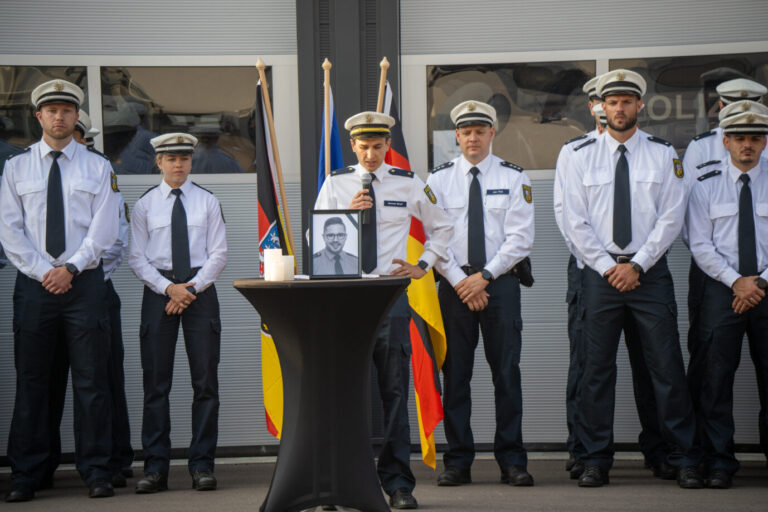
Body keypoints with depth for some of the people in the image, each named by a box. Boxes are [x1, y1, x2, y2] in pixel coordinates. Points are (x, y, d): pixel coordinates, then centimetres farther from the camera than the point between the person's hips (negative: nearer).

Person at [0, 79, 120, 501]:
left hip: (84, 281, 0)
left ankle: (95, 472, 6)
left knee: (91, 381, 0)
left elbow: (104, 229, 0)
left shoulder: (97, 167, 7)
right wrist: (43, 271, -9)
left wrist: (70, 268, -11)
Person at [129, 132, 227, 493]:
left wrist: (192, 287, -9)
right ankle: (155, 467, 2)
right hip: (157, 290, 0)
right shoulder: (144, 205, 6)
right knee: (156, 380, -2)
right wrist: (168, 288, -10)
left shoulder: (208, 202, 8)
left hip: (201, 290, 1)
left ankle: (202, 465, 4)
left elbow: (218, 254, 4)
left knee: (205, 379, -2)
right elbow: (137, 258, 3)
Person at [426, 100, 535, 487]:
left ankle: (512, 461, 4)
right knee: (456, 373, 1)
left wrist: (485, 275, -10)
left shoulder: (513, 178, 5)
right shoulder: (439, 179, 7)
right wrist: (460, 281, -8)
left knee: (506, 371, -1)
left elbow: (521, 238, -2)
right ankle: (458, 462, 7)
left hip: (501, 281, -1)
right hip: (453, 284, 1)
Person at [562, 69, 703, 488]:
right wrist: (608, 267, -6)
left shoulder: (663, 155, 5)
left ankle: (684, 461, 6)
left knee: (667, 367, -1)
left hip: (650, 271, -1)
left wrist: (637, 265, -8)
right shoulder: (582, 157, 6)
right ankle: (596, 461, 10)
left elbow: (671, 218, 0)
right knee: (597, 370, 2)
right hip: (600, 272, 1)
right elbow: (575, 222, 3)